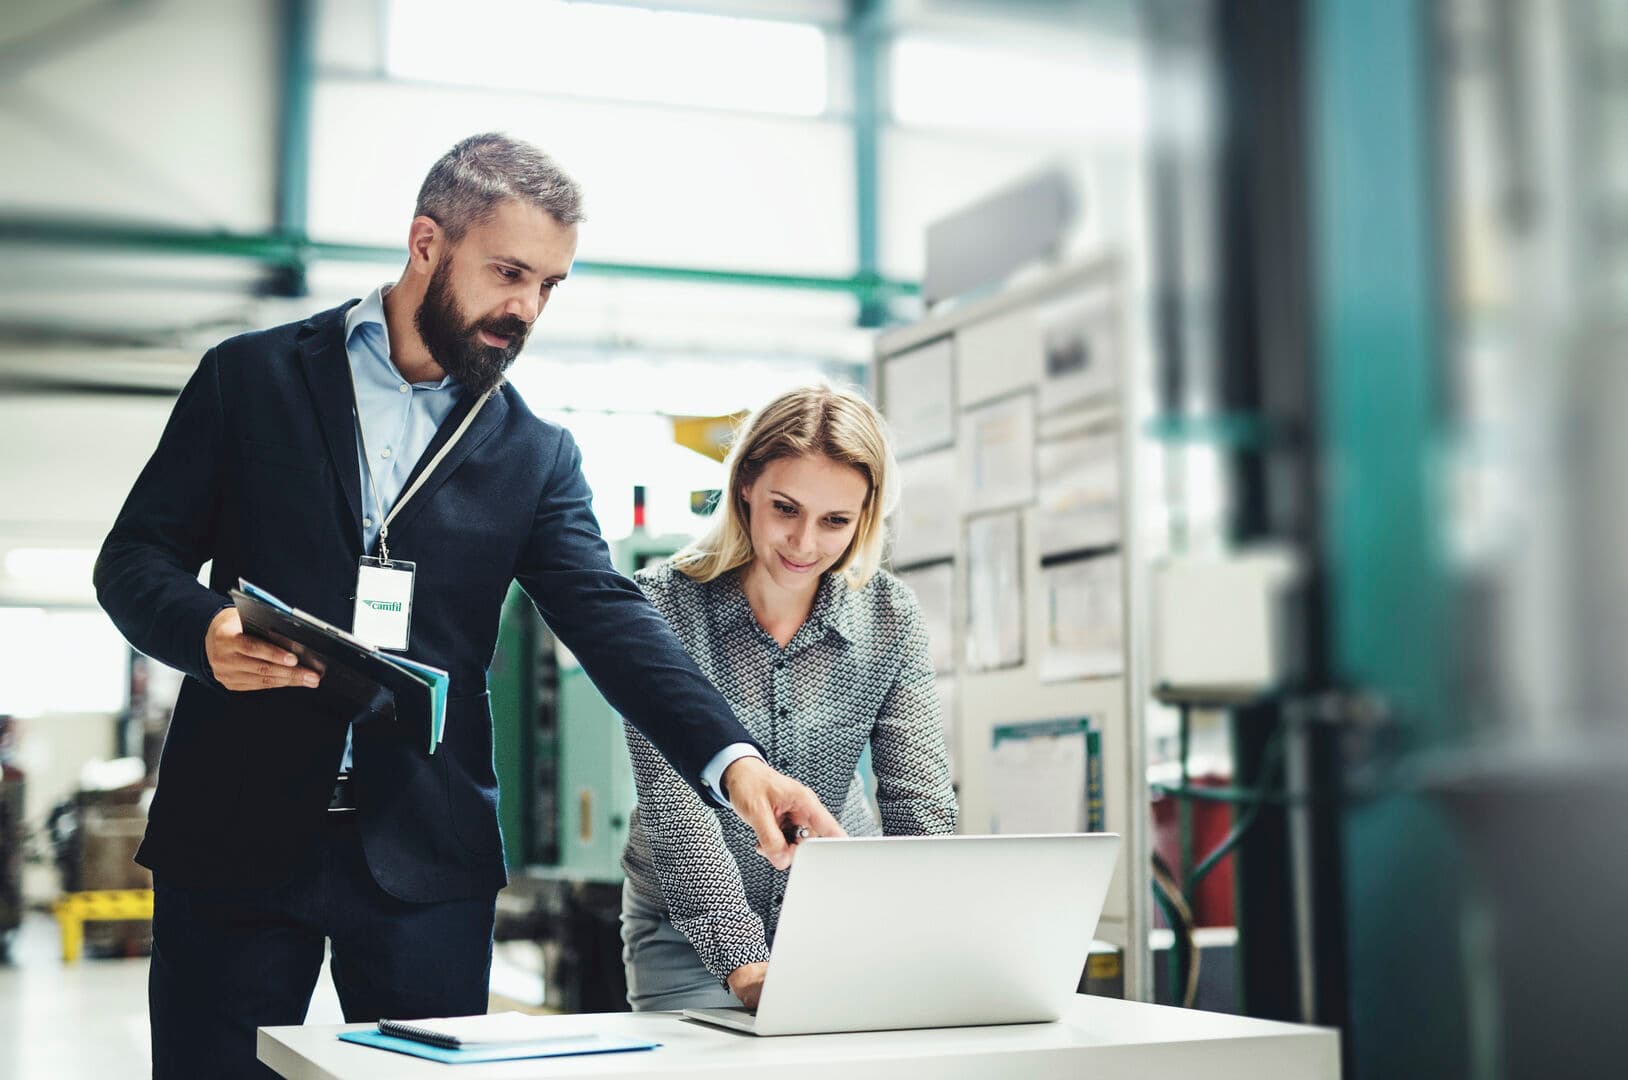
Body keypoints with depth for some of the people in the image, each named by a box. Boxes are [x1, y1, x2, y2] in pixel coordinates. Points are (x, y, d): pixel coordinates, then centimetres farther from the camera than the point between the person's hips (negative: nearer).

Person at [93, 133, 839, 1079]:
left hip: (427, 856, 1)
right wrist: (206, 631, -18)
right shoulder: (251, 379, 5)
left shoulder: (538, 455, 8)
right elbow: (135, 556, 5)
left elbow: (610, 618, -3)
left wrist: (733, 758, -19)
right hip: (238, 833, -1)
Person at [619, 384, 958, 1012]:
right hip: (690, 929, -2)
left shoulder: (890, 615, -6)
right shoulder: (662, 605, -15)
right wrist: (743, 961, -33)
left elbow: (919, 800, -10)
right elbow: (673, 800, -22)